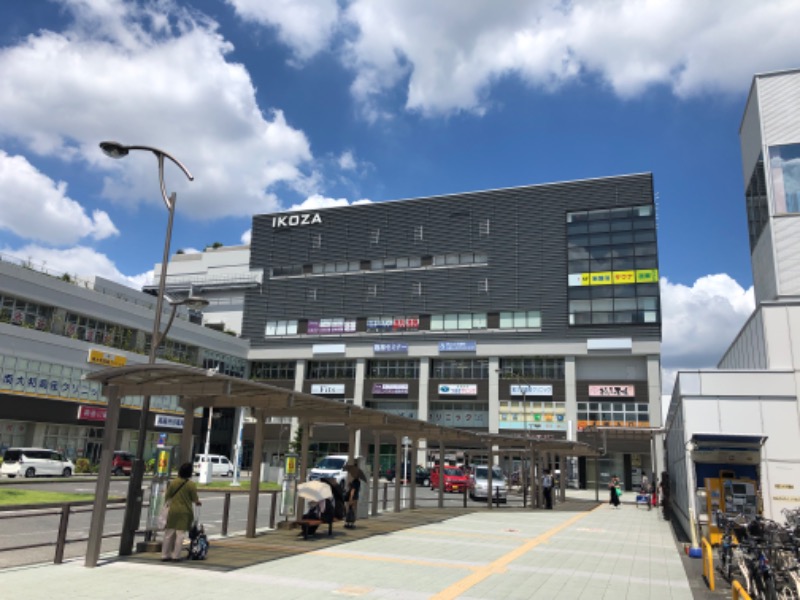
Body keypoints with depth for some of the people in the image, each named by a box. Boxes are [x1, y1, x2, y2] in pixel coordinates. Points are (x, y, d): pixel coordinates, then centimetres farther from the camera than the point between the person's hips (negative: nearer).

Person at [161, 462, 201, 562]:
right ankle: (176, 555, 4)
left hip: (173, 510, 3)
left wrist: (170, 501, 25)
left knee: (169, 533, 11)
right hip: (185, 511, -3)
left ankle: (165, 555, 15)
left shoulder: (173, 482, -2)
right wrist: (198, 502, 17)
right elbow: (194, 499, -5)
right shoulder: (191, 484, -10)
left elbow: (167, 496, 4)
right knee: (180, 534, 3)